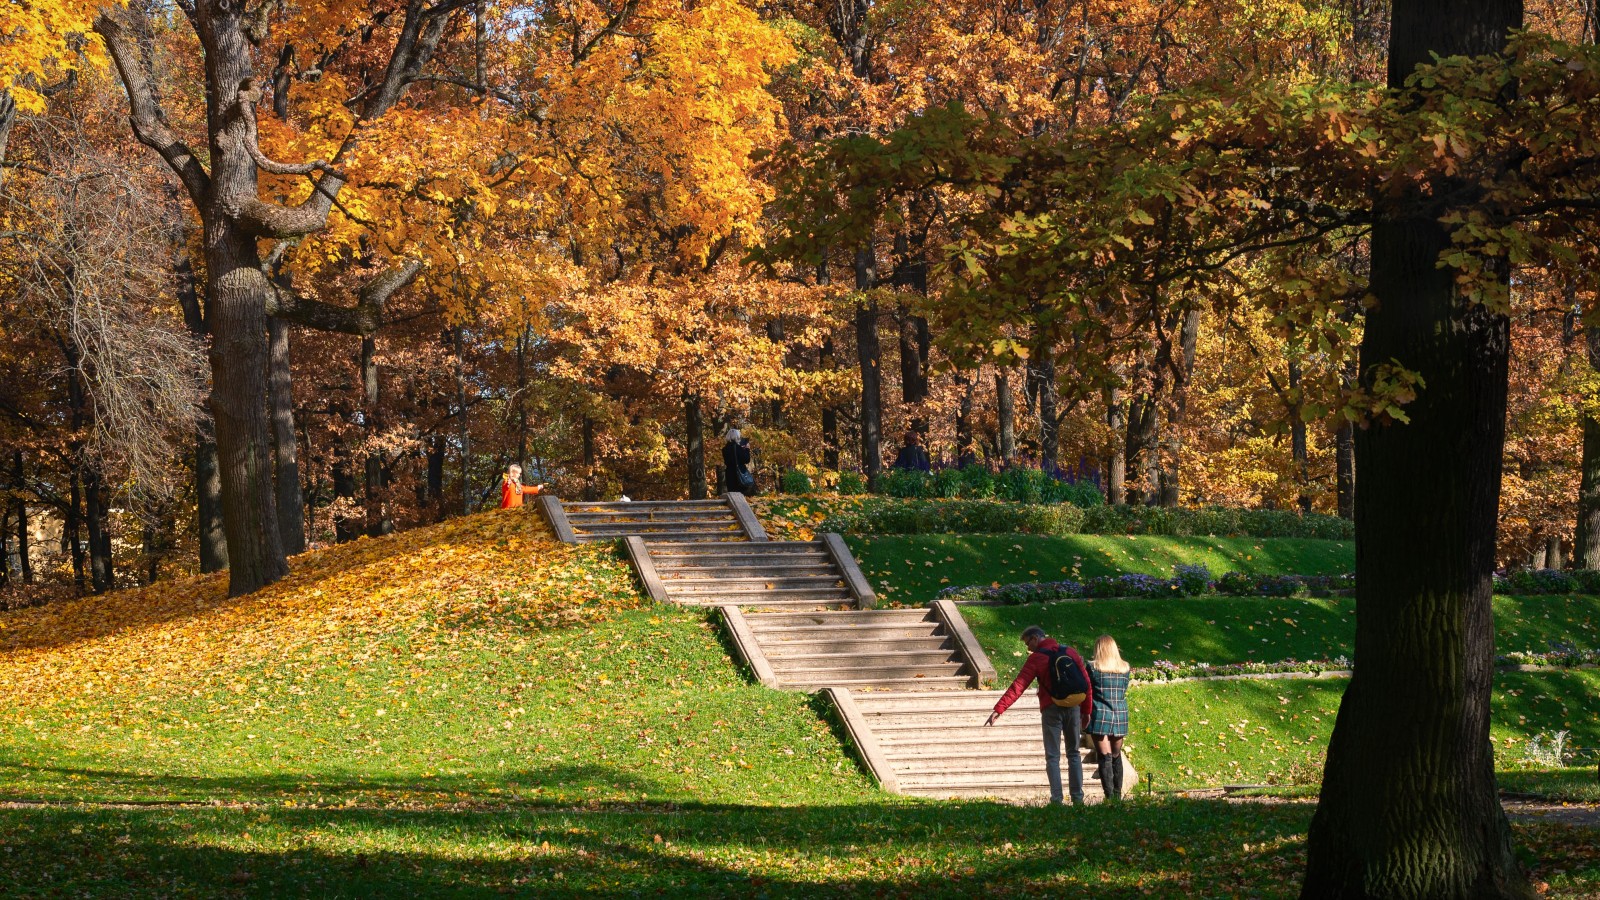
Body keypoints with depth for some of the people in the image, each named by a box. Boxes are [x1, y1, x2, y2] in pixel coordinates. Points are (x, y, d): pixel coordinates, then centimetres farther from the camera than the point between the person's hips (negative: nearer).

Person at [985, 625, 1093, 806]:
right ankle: (1078, 797, 8)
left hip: (1051, 710, -4)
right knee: (1073, 754, 13)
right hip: (1073, 708, 4)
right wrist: (1086, 710, 15)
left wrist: (998, 709, -16)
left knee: (1052, 756, 2)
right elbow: (1086, 682, 7)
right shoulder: (1071, 653, 7)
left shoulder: (1036, 658, -6)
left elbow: (1018, 686, -13)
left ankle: (1057, 798, -6)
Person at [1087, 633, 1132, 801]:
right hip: (1120, 714, 4)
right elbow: (1124, 691, 13)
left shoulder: (1093, 667, -7)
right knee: (1116, 756, 15)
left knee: (1105, 757, -4)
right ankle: (1118, 794, 19)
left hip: (1100, 715, -4)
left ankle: (1110, 795, -11)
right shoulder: (1125, 668, 4)